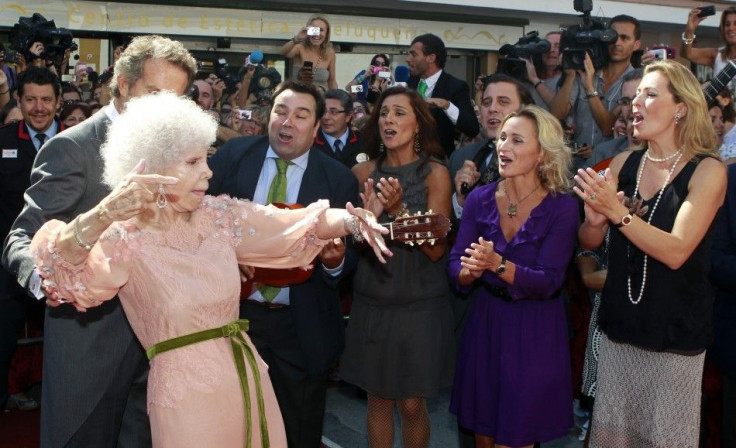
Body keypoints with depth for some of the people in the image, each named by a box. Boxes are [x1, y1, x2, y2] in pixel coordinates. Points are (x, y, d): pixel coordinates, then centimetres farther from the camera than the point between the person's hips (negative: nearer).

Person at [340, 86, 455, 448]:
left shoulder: (434, 173, -8)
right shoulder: (363, 172, 0)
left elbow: (436, 249, -13)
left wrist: (399, 210, -26)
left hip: (419, 306, -2)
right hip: (372, 303, 3)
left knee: (411, 405, 6)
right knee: (378, 400, 12)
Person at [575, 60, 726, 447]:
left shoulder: (707, 170, -11)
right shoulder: (623, 163, 2)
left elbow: (675, 251, -21)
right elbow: (587, 242, 4)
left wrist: (617, 212, -30)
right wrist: (594, 220, -18)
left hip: (675, 330, -4)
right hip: (619, 323, 4)